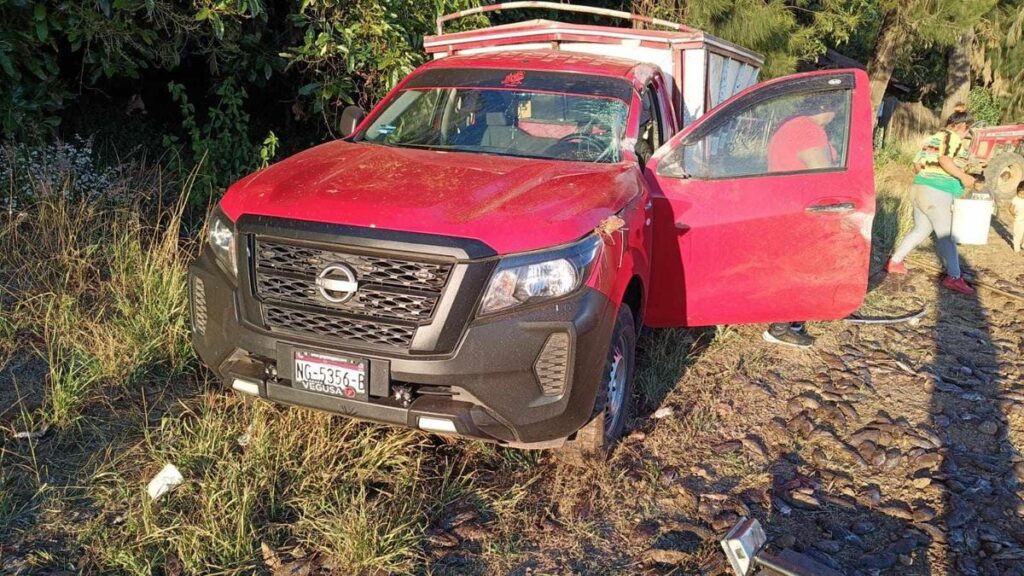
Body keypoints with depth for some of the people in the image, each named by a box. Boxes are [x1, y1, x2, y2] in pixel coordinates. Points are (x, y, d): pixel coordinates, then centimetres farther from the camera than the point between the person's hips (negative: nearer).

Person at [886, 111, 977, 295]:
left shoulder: (933, 138, 19)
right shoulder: (953, 137, -6)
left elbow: (917, 162, 18)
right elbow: (944, 159, -22)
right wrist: (963, 176, -22)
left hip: (920, 186, 9)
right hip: (937, 191, -8)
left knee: (920, 230, 19)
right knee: (946, 235, -7)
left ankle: (894, 261, 21)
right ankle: (954, 277, -8)